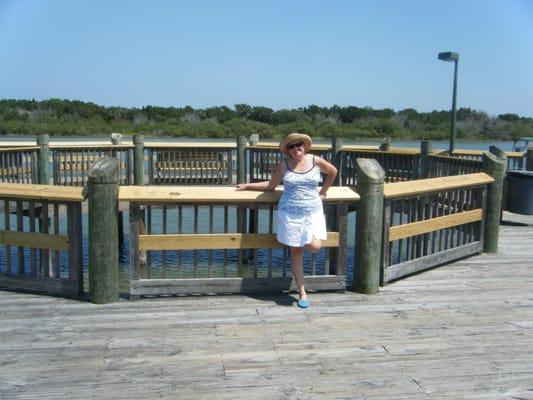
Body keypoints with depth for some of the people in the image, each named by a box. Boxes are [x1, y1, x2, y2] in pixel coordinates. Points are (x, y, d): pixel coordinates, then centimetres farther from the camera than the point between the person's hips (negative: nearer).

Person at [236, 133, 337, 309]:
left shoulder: (316, 161, 0)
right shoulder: (284, 165, 1)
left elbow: (333, 171, 17)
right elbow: (271, 185, 11)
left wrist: (323, 192, 14)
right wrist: (247, 185, 12)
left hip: (313, 212, 0)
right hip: (290, 213, 0)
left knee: (314, 246, -19)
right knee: (296, 252, 3)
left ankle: (307, 240, 20)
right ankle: (302, 292, 14)